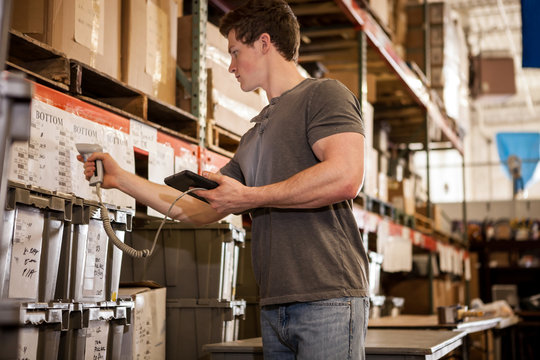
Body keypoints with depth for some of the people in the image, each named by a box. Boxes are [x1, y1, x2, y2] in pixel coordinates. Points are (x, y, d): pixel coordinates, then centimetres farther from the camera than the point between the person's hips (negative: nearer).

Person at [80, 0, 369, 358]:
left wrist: (250, 197, -10)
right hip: (274, 307, 8)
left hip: (328, 298, -8)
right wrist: (120, 178, 25)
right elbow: (202, 209, 25)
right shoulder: (255, 137, 25)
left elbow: (345, 177, -18)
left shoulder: (323, 94, 0)